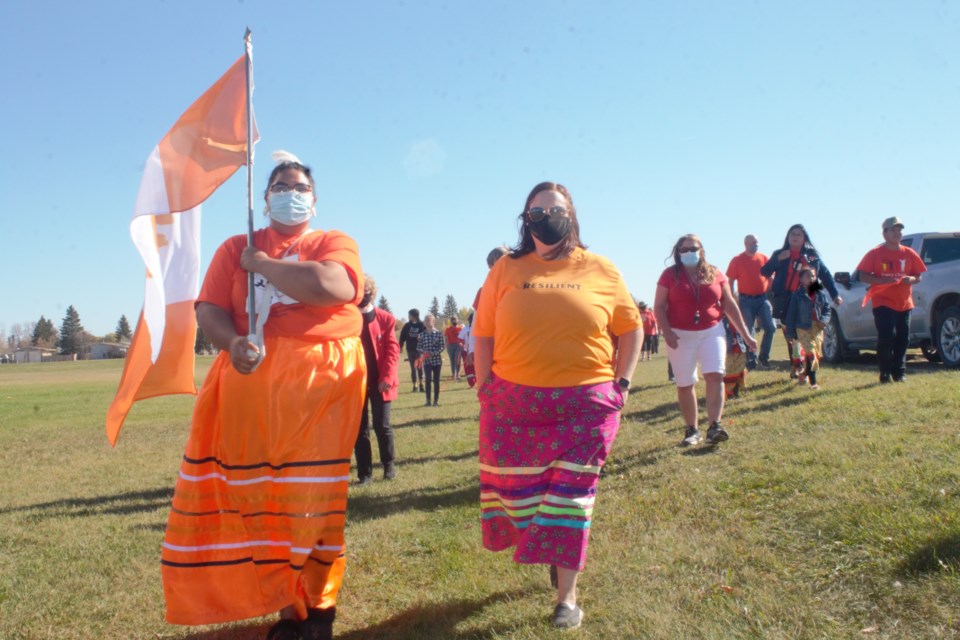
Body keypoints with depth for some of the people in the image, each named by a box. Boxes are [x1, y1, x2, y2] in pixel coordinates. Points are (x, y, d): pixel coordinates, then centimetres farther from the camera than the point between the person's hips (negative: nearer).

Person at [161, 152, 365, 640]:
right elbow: (208, 310, 5)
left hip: (320, 379, -3)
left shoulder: (333, 243, 6)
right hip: (248, 380, 3)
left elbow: (330, 285, -16)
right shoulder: (235, 247, 15)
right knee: (247, 492, 3)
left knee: (310, 495, 0)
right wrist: (232, 343, -17)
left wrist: (262, 264, -4)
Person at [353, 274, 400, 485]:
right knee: (359, 428, 5)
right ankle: (364, 472, 15)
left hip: (379, 382, -1)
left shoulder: (386, 318, 0)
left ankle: (389, 465, 24)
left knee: (382, 425, 3)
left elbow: (393, 349, -4)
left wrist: (387, 377, -14)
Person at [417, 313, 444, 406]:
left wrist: (433, 353, -17)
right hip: (426, 360, 0)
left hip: (437, 360, 0)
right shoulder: (421, 335, 4)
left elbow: (442, 347, -5)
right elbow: (418, 347, 7)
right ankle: (428, 400, -5)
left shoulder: (438, 333, -2)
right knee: (428, 379, -11)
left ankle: (436, 400, 13)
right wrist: (424, 352, -13)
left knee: (436, 380, 5)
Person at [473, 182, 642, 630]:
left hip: (586, 406, -1)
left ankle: (567, 597, 18)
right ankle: (552, 551, 41)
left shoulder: (600, 270, 3)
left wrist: (622, 383, 2)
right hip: (514, 404, 2)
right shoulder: (506, 270, 4)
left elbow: (631, 328, 9)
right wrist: (486, 389, -2)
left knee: (571, 497, 3)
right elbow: (483, 335, 4)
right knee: (521, 493, 10)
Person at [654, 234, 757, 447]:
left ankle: (715, 426, -18)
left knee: (715, 375, -16)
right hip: (681, 336, -1)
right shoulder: (670, 275, -2)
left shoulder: (715, 274, 4)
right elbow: (659, 306, -3)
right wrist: (667, 332, -18)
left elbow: (729, 305, 7)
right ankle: (691, 430, 15)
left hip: (712, 332, 1)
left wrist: (745, 334, 7)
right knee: (684, 385, 4)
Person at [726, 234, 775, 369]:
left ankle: (763, 357, 11)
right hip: (746, 300, -3)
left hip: (762, 298, 3)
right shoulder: (737, 260, -3)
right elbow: (731, 281, -1)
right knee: (748, 331, 3)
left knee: (770, 327, -4)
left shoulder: (764, 258, 6)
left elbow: (770, 277, 13)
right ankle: (751, 359, 14)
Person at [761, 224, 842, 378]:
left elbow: (825, 275, 14)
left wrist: (835, 295, 8)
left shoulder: (812, 255, 11)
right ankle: (795, 366, 9)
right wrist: (778, 260, -13)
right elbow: (764, 272, 2)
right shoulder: (779, 254, 11)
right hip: (785, 300, 0)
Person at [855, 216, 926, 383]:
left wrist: (911, 279, -10)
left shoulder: (909, 254, 9)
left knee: (903, 339, 4)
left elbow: (918, 276, 14)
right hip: (883, 302, -4)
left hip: (904, 303, 4)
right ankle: (885, 374, 0)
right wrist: (883, 280, -19)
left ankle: (899, 372, 16)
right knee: (886, 337, -11)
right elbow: (863, 276, -5)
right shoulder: (875, 253, -1)